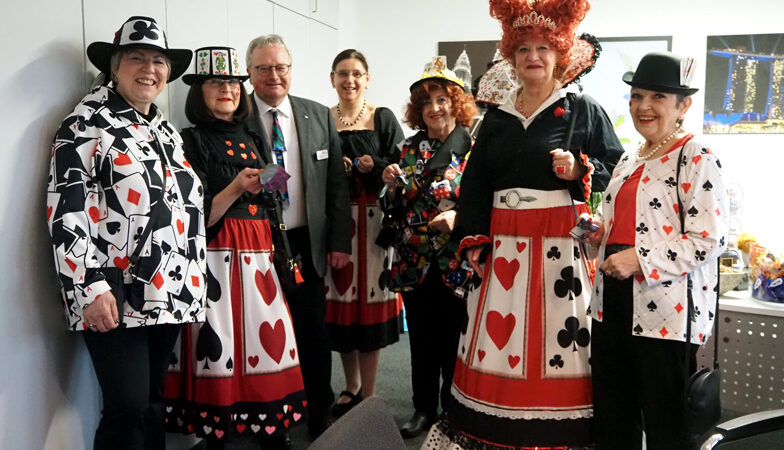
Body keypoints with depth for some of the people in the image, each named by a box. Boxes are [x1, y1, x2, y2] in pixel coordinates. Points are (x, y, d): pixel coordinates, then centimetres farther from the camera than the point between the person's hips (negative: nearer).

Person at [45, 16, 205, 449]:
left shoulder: (166, 131, 16)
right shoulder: (87, 124, -6)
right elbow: (66, 210, -13)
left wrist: (194, 278, 17)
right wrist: (90, 288, -19)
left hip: (169, 292, 7)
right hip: (115, 295, -7)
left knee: (154, 402, 14)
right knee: (128, 408, -5)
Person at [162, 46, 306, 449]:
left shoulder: (251, 140, 18)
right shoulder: (191, 142, 0)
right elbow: (197, 218, -8)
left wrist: (283, 255, 15)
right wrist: (235, 189, -21)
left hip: (259, 256, 5)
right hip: (217, 258, -5)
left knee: (271, 341, 1)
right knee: (221, 346, -5)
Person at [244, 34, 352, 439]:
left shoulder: (319, 116, 4)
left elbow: (336, 183, 5)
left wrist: (340, 241, 2)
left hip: (307, 243, 3)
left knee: (314, 337, 13)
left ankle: (320, 420, 31)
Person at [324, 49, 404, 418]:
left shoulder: (383, 119, 4)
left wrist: (374, 167, -17)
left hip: (372, 218, -2)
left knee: (369, 298, -1)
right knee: (341, 298, 7)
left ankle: (368, 397, 11)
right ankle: (352, 387, 26)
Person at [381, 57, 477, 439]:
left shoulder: (473, 148, -3)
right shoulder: (410, 148, 10)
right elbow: (399, 207, 14)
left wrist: (457, 216, -22)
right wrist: (391, 183, -5)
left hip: (456, 261, -4)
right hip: (414, 260, 4)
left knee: (453, 337, 5)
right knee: (421, 337, 12)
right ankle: (423, 408, 26)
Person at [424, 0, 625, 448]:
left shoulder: (584, 110, 3)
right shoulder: (497, 117, 14)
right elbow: (474, 184, 13)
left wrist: (579, 171, -16)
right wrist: (474, 241, 5)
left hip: (562, 247, -3)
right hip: (503, 248, 4)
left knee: (556, 343, -3)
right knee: (498, 338, 4)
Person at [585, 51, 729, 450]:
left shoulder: (696, 157, -8)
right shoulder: (629, 161, 16)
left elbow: (710, 238, -16)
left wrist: (639, 260, -20)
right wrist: (601, 232, 6)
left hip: (663, 307, -8)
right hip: (613, 300, 8)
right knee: (612, 418, 16)